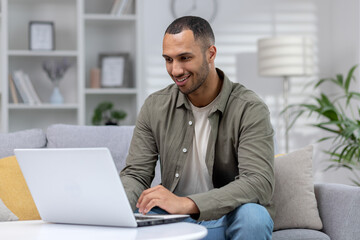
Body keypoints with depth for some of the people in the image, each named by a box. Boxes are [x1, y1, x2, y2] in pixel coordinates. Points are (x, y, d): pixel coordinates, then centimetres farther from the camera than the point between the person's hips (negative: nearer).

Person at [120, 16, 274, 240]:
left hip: (231, 219, -2)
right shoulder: (155, 107, 3)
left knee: (254, 216, -36)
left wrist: (187, 203, -37)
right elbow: (136, 174, 4)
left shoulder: (249, 109, -11)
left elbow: (260, 183, -24)